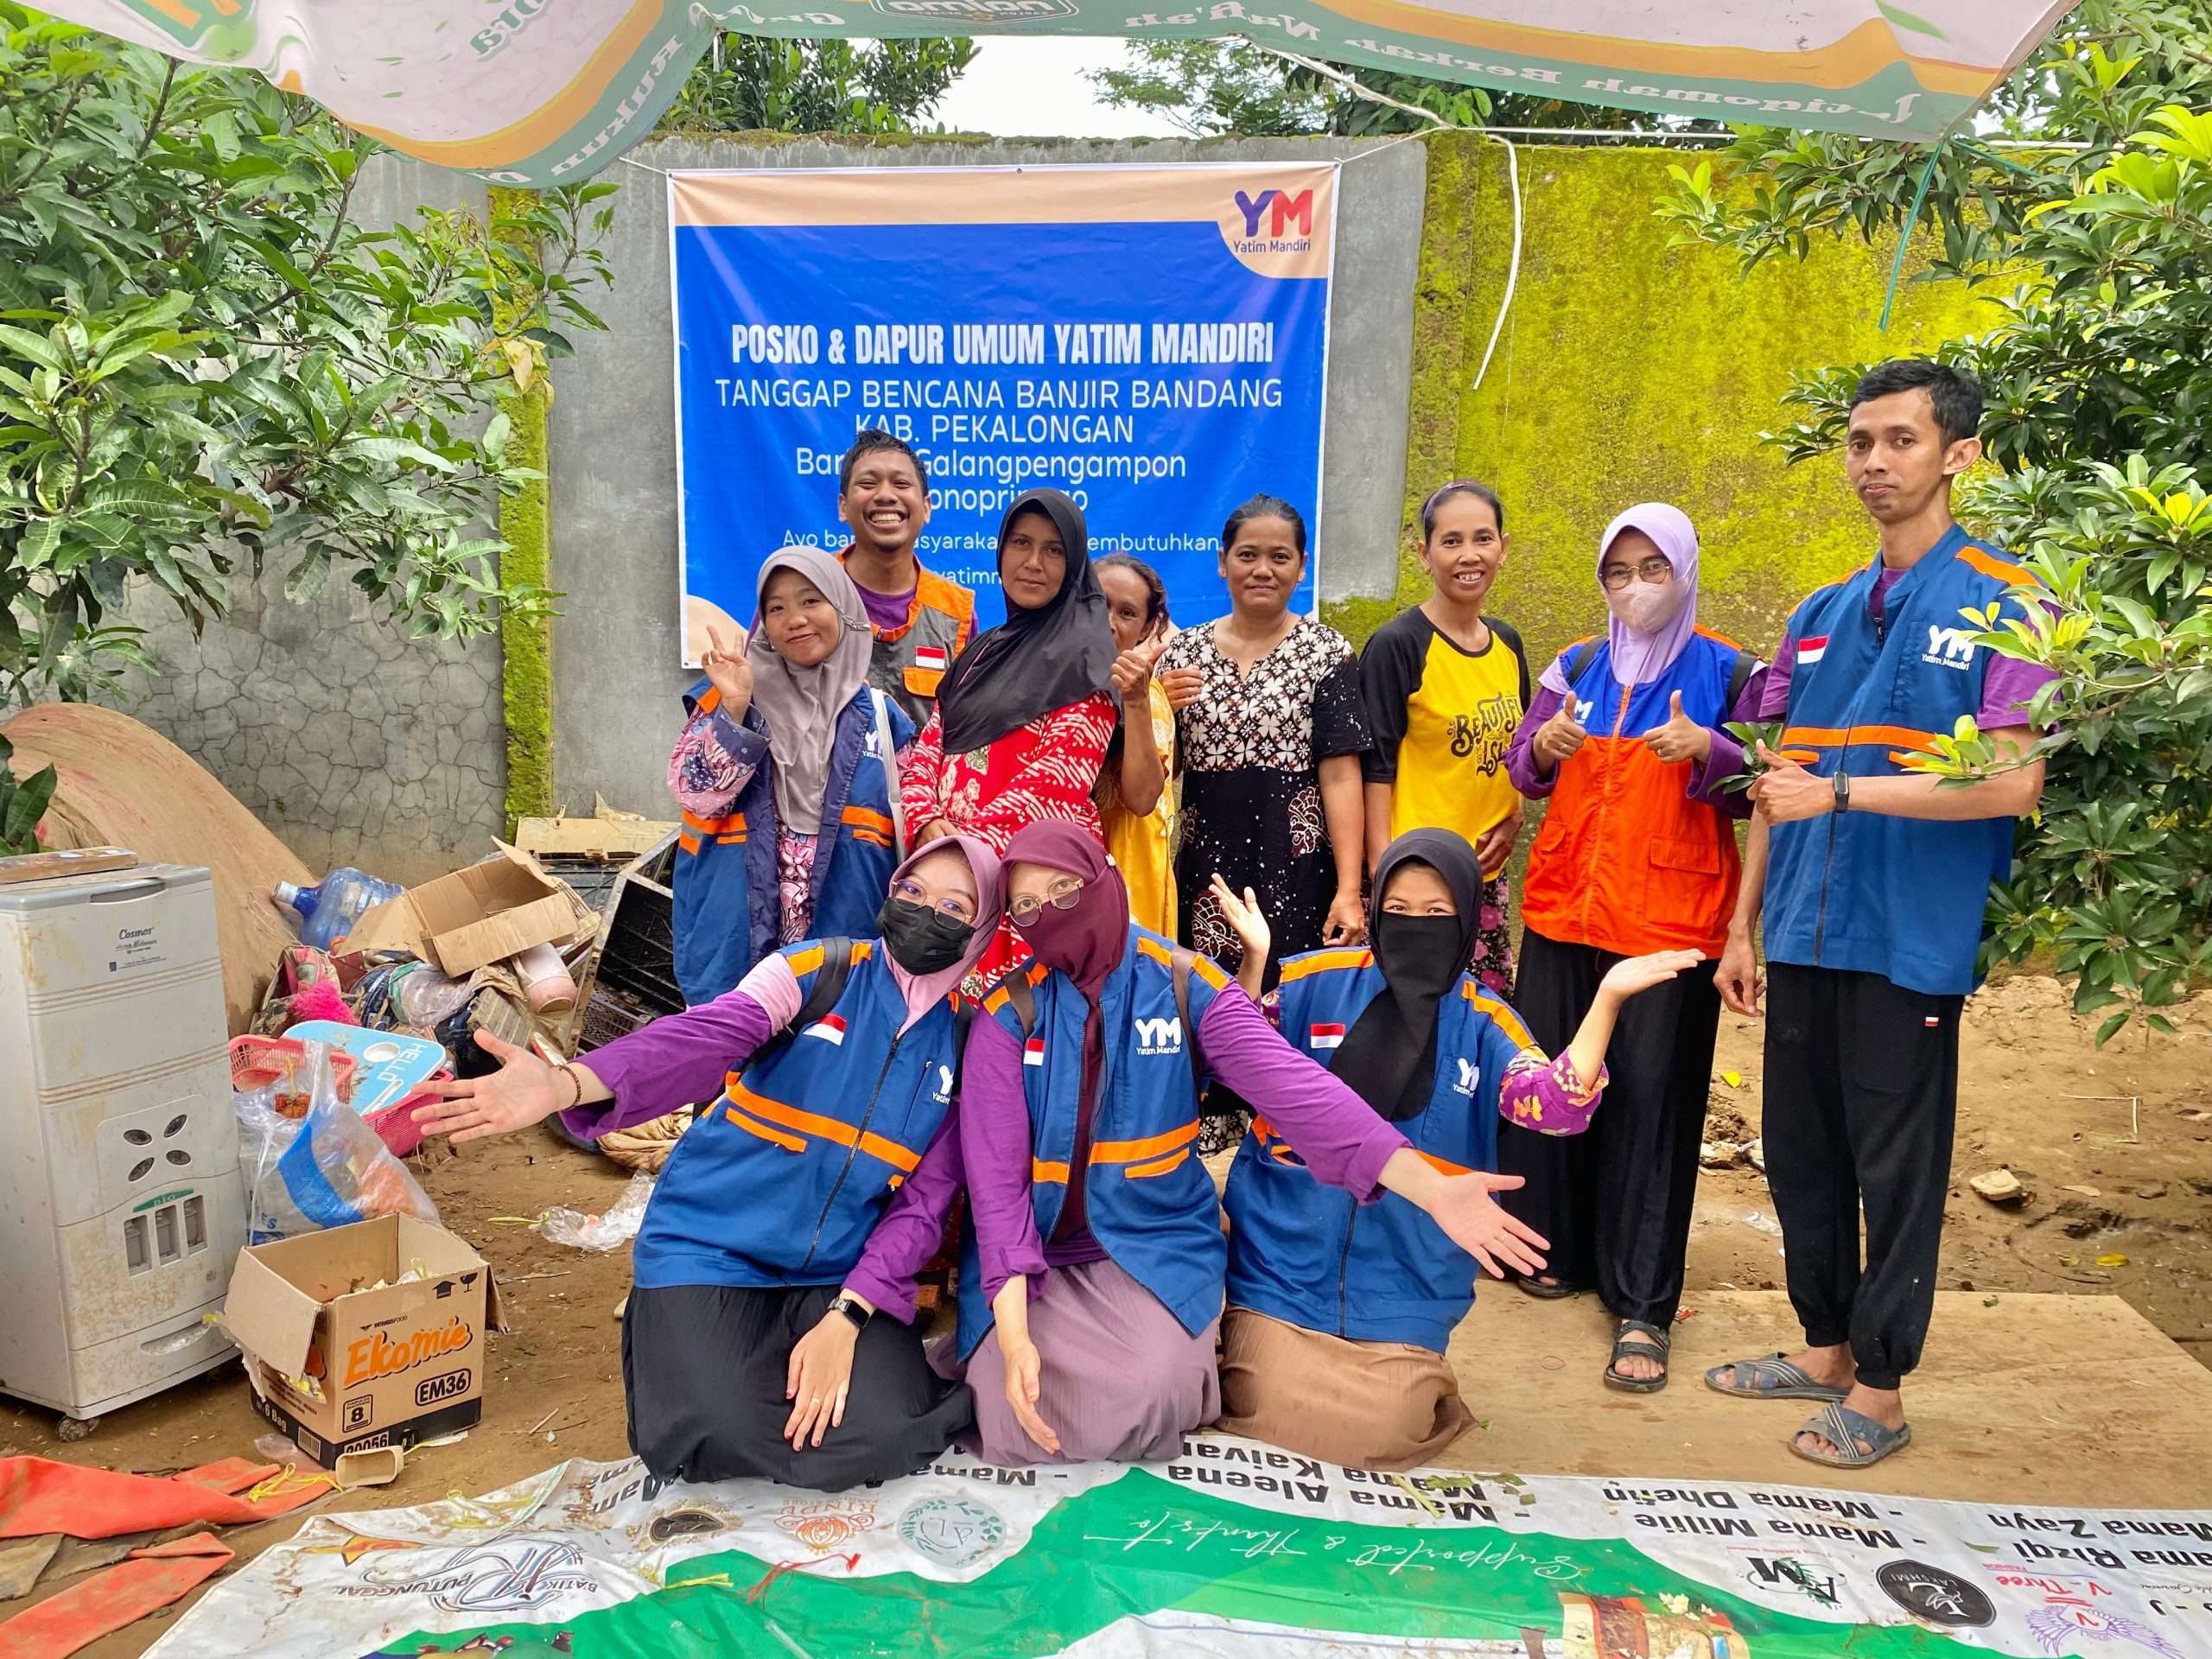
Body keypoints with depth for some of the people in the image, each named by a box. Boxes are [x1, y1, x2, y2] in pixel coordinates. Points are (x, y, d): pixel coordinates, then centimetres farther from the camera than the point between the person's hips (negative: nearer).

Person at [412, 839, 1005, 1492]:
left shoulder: (963, 1046, 1)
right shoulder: (816, 969, -7)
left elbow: (924, 1201, -2)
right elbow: (704, 1037, -24)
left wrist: (846, 1318, -16)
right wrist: (566, 1084, -42)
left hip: (840, 1273, 2)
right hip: (712, 1248, -2)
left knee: (873, 1439, -19)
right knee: (722, 1438, -21)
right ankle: (664, 1342, 12)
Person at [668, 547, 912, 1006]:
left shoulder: (881, 716, 8)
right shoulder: (725, 695, 3)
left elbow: (909, 832, 11)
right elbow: (696, 795, -9)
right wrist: (734, 709, -20)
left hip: (846, 940, 2)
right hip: (736, 936, -1)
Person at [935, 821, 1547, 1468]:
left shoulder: (1185, 985, -7)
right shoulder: (1006, 1016, -8)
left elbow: (1294, 1086, -20)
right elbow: (995, 1174, -14)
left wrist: (1429, 1187, -33)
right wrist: (1013, 1335, -25)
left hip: (1152, 1242, 0)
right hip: (1031, 1252, 1)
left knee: (1139, 1407, -23)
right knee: (1017, 1428, -16)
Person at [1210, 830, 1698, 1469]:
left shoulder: (1483, 1022, 0)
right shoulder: (1317, 980, -3)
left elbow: (1555, 1106, -15)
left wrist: (1607, 999, -25)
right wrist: (1254, 960, -25)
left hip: (1404, 1289, 1)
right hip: (1287, 1266, 0)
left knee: (1375, 1438, -8)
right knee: (1272, 1416, -7)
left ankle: (1412, 1382, 26)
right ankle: (1254, 1350, 26)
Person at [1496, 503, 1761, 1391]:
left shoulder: (1726, 672, 2)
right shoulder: (1577, 667, 12)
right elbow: (1523, 773, 10)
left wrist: (1707, 751, -20)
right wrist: (1544, 747, -12)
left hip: (1671, 920, -3)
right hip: (1564, 907, 4)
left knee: (1651, 1098, -4)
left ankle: (1642, 1305, 3)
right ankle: (1557, 1248, 23)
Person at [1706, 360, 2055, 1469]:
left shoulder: (2001, 606, -4)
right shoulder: (1820, 617, 13)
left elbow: (2013, 781, -15)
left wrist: (1841, 791, -20)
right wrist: (1742, 926, 11)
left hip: (1912, 940, -6)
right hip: (1804, 937, 6)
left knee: (1897, 1168, 5)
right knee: (1799, 1151, 14)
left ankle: (1879, 1388, 20)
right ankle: (1825, 1346, 32)